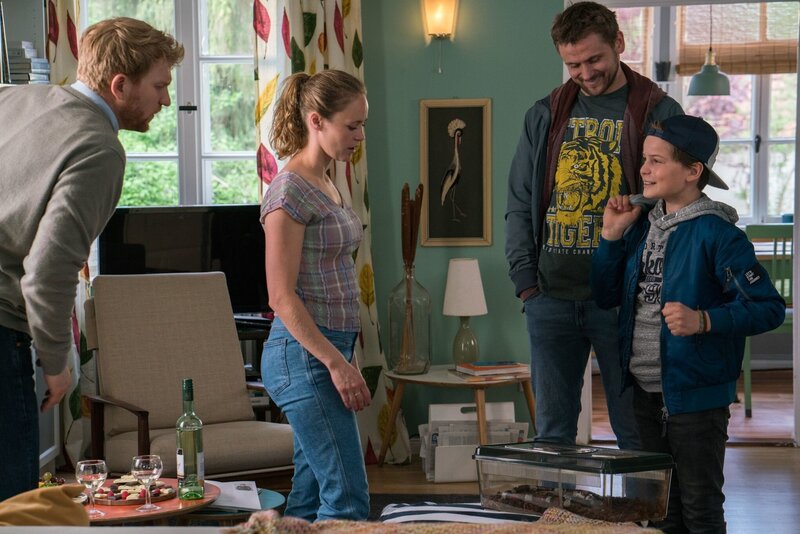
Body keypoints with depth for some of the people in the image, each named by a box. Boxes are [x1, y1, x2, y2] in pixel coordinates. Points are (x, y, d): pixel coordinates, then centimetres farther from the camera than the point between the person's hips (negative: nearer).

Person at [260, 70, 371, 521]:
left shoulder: (328, 186, 15)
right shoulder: (289, 192, -14)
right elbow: (282, 297, -17)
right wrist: (336, 362, -20)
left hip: (330, 350, 9)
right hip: (304, 354, -9)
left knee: (310, 499, 12)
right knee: (348, 499, -10)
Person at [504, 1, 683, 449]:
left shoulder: (659, 113, 0)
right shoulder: (545, 115, 12)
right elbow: (520, 205, 13)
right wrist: (525, 280, 3)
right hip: (550, 297, 4)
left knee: (637, 433, 3)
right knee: (552, 432, 9)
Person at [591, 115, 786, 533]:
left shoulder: (716, 233, -15)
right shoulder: (642, 226, 7)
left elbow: (769, 307, -18)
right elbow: (606, 296, 12)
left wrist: (704, 321, -29)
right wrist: (611, 236, 2)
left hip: (695, 395, -7)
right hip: (644, 390, 7)